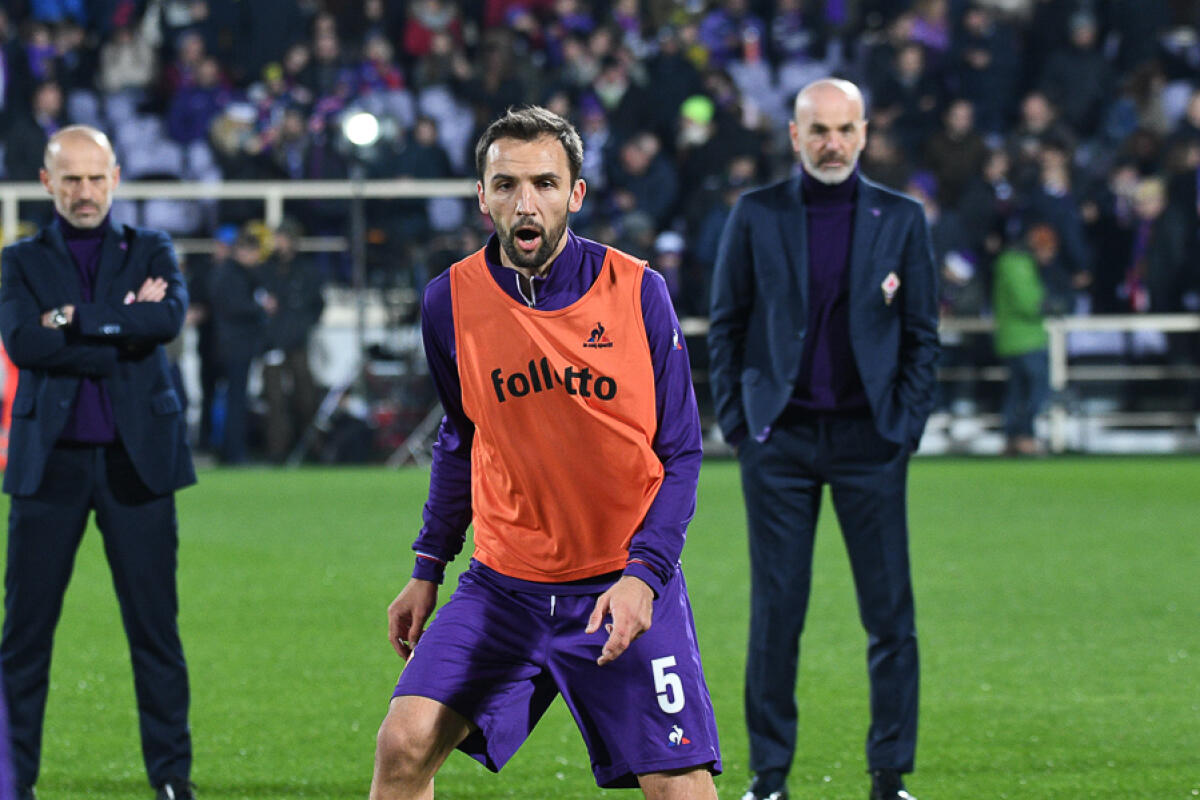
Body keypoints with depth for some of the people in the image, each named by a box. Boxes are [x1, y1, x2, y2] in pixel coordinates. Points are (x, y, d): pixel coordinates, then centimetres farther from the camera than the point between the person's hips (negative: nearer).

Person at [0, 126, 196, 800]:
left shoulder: (151, 252, 10)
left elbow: (169, 318, -11)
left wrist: (75, 319, -11)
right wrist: (122, 326, -10)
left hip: (136, 459, 0)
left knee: (155, 627, 1)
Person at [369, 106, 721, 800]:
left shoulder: (637, 292, -7)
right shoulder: (451, 301, -1)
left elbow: (680, 455, -3)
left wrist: (644, 574, -15)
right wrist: (427, 572, 13)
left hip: (626, 588, -2)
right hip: (503, 586, 2)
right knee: (406, 744, -13)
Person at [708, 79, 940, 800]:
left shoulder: (901, 219, 5)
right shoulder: (756, 216, 4)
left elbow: (922, 334, 8)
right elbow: (726, 324, 8)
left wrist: (907, 425, -1)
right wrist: (737, 422, 1)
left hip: (869, 441, 0)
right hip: (779, 441, 0)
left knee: (890, 612, -2)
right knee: (775, 611, 1)